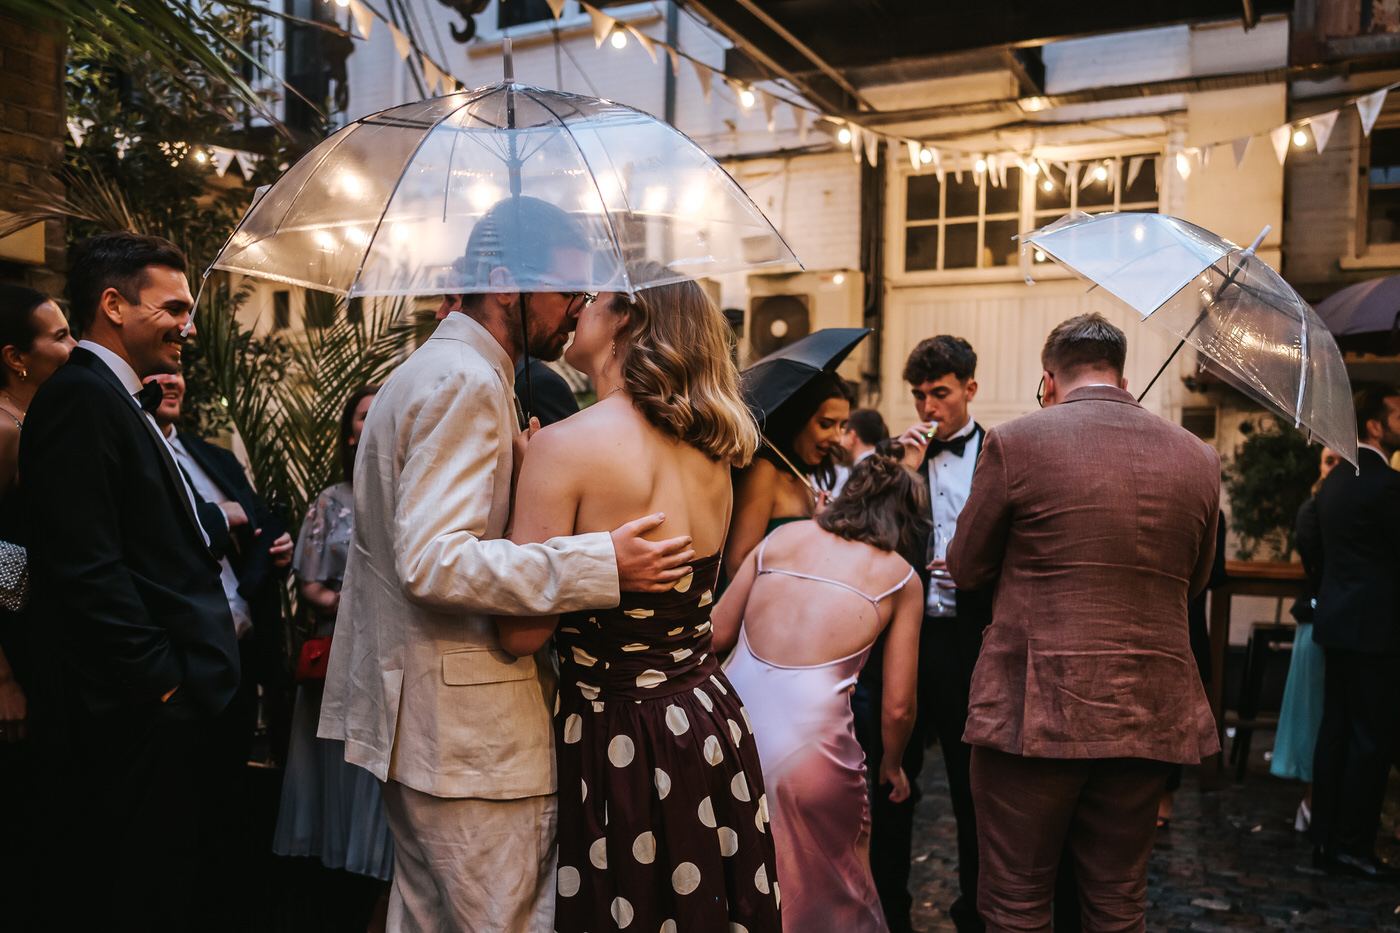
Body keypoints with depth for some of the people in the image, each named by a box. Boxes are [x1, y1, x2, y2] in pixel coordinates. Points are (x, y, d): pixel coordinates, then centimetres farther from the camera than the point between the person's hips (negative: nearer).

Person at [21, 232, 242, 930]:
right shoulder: (81, 396, -12)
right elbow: (88, 566, -20)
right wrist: (158, 681, -17)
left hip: (168, 701, 10)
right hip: (140, 711, -10)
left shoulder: (117, 401, 18)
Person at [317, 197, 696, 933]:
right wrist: (602, 564, -28)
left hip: (416, 724, 11)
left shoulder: (431, 370, 17)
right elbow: (434, 562, -27)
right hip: (469, 735, -11)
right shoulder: (465, 383, -18)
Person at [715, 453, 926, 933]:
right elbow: (897, 706, 7)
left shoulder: (782, 537, 13)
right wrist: (892, 764, 26)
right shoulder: (902, 577, 7)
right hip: (808, 742, -3)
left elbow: (716, 634, 12)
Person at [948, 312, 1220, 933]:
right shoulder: (1198, 457, 4)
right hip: (1149, 714, 4)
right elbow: (1194, 580, 17)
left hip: (1034, 711, -4)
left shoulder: (1014, 443, -8)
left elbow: (966, 569, 1)